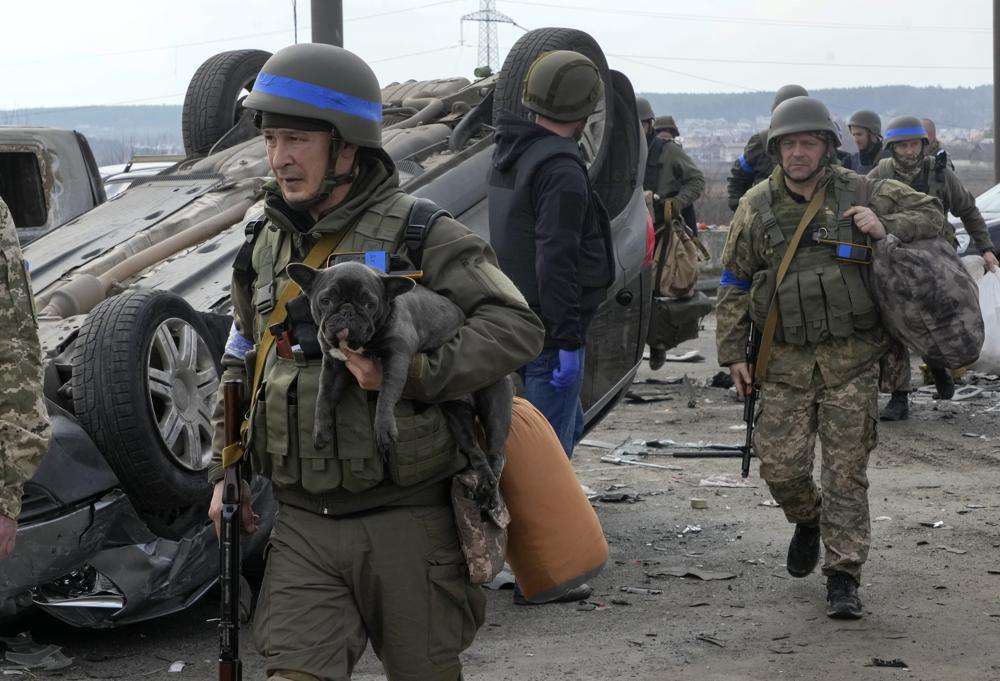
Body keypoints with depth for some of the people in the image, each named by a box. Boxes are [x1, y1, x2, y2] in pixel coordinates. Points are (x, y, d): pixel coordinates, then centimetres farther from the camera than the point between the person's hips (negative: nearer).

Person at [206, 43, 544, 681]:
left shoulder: (418, 233, -9)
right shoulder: (267, 244, 10)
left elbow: (518, 326, -17)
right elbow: (242, 365, 23)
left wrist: (418, 374, -29)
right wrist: (228, 471, 18)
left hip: (405, 520, -4)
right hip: (303, 527, 4)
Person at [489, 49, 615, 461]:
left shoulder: (508, 154, 12)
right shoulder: (561, 168, -18)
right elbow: (556, 260, -24)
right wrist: (568, 341, -22)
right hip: (548, 332, -9)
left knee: (570, 424, 21)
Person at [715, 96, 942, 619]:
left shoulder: (859, 194, 1)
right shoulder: (757, 208, 3)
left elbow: (929, 212, 10)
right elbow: (734, 285, 9)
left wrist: (888, 228, -9)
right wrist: (733, 354, 6)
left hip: (850, 359, -1)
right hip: (786, 360, 1)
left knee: (846, 470, -2)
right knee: (780, 465, -2)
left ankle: (843, 577, 5)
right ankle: (808, 521, 31)